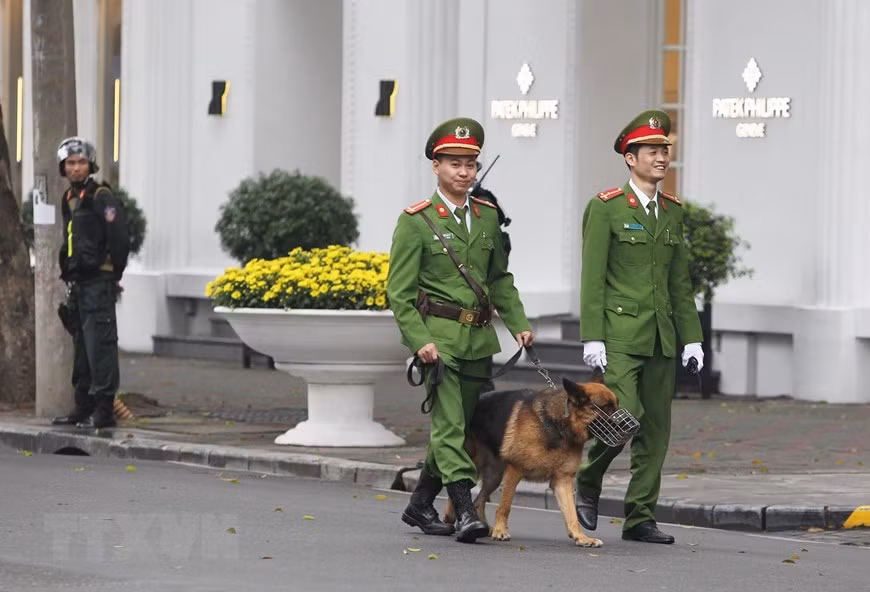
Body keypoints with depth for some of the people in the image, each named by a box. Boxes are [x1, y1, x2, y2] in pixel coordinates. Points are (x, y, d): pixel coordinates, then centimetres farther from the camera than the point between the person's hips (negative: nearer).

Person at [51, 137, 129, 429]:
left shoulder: (101, 197, -9)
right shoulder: (69, 200, 17)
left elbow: (119, 239, -13)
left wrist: (112, 274, -8)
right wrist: (69, 273, 17)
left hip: (98, 282, -9)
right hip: (78, 283, 9)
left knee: (100, 345, -10)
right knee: (82, 348, 12)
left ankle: (104, 410, -11)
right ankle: (84, 407, 17)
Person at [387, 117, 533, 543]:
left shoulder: (487, 216, 12)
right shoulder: (416, 220, -4)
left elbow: (499, 278, 22)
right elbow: (399, 290, -6)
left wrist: (518, 323, 10)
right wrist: (419, 340, -16)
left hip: (478, 338, 6)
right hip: (438, 335, -6)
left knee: (456, 425, 11)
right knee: (449, 424, -14)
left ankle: (420, 505, 25)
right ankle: (465, 512, -20)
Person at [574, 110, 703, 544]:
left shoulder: (672, 212, 13)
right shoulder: (605, 208, -5)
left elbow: (680, 282, 17)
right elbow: (592, 278, -8)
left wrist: (691, 337, 10)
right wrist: (591, 338, -14)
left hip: (661, 337, 6)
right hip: (619, 334, -6)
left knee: (656, 428, 4)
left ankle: (640, 518, 10)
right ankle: (587, 482, 7)